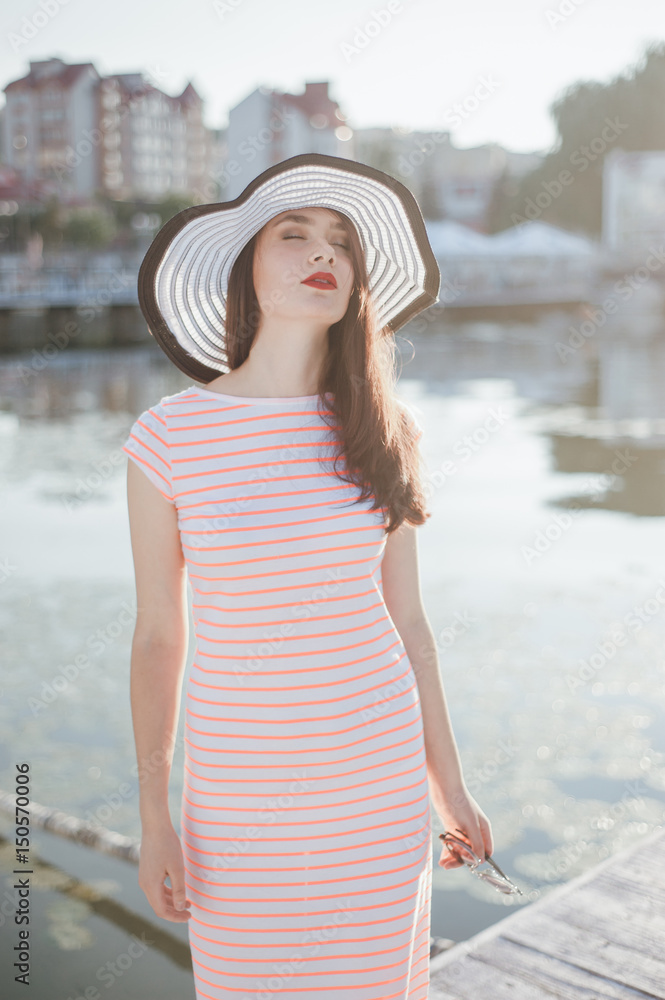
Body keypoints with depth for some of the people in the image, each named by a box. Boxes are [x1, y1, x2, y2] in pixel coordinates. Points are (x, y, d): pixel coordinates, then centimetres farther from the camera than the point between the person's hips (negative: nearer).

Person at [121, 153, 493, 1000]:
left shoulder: (382, 432, -4)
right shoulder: (168, 437, -10)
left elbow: (405, 619, 3)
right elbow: (158, 635, -3)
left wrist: (448, 785, 8)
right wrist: (153, 818, -3)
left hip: (379, 773, 2)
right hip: (241, 786, -1)